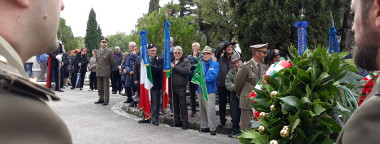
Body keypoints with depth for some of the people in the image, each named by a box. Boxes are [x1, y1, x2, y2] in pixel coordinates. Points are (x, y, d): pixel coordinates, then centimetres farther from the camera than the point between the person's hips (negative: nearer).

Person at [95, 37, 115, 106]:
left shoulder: (109, 51, -5)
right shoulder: (97, 51, 9)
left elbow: (112, 62, 0)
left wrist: (108, 69, 7)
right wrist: (98, 67, 15)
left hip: (106, 72, -5)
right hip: (98, 72, 5)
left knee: (106, 87, -1)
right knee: (99, 87, 10)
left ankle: (106, 100, 4)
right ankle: (101, 99, 20)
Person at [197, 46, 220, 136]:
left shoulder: (215, 65, 2)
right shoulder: (200, 64, 13)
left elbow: (213, 76, -10)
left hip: (210, 90, -4)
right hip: (200, 89, 4)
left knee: (210, 110, -11)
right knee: (202, 110, 11)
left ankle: (212, 128, -6)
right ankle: (204, 126, 21)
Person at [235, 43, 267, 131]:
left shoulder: (263, 67, 9)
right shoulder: (246, 67, -10)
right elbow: (238, 85, 0)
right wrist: (241, 97, 13)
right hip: (248, 102, -5)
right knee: (247, 127, -1)